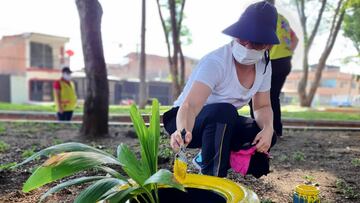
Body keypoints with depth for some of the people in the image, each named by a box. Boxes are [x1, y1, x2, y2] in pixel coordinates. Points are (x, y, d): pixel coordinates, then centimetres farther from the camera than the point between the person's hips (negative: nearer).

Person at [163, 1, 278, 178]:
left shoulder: (264, 65, -7)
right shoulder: (215, 62, -30)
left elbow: (262, 106, 1)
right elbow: (189, 106, -41)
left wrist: (268, 129, -21)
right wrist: (183, 131, -62)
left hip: (219, 122, 7)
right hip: (184, 122, -7)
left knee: (264, 136, -11)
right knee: (224, 111, -35)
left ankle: (207, 158, 7)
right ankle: (212, 177, -21)